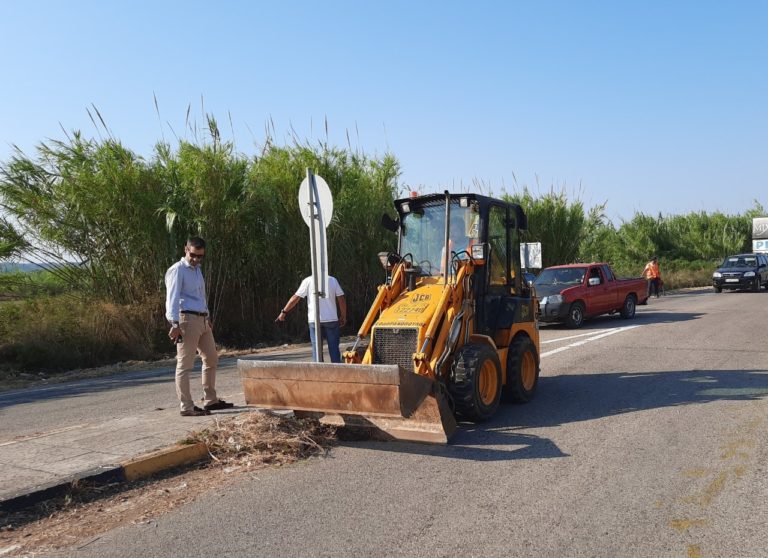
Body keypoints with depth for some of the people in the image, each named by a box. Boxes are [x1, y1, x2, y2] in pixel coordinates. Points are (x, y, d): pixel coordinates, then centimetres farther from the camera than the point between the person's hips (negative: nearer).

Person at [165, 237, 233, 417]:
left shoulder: (197, 270, 20)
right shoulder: (177, 270, -7)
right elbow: (172, 298, -17)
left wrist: (208, 318, 23)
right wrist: (175, 324, -26)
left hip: (202, 320, 9)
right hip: (187, 319, -9)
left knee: (211, 359, 15)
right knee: (185, 365, -5)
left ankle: (210, 400, 24)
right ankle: (187, 407, -1)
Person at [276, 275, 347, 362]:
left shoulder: (308, 281, -2)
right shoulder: (333, 280, 3)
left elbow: (295, 298, -2)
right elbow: (341, 298, 0)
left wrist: (284, 312, 8)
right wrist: (343, 316, 11)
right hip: (331, 319, 1)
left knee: (317, 348, 4)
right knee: (334, 347, 8)